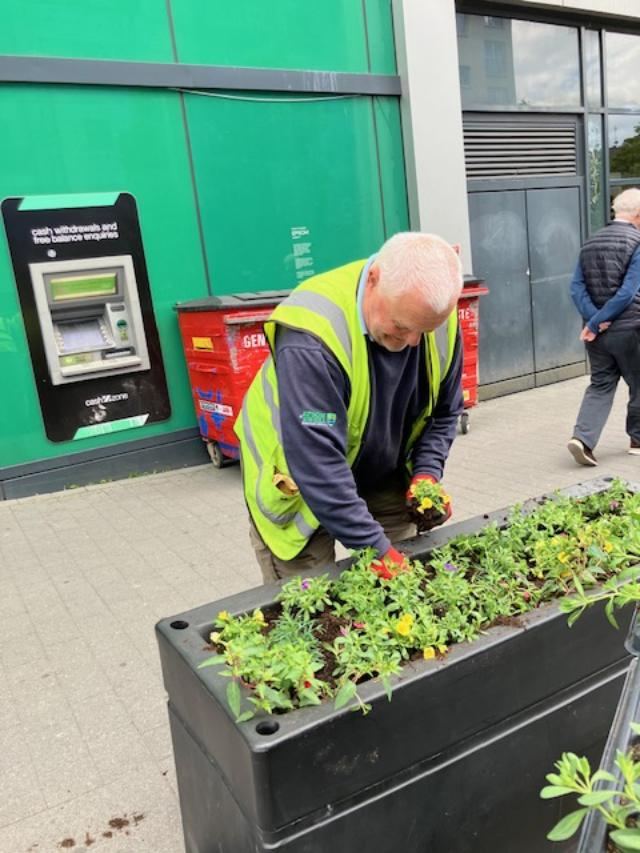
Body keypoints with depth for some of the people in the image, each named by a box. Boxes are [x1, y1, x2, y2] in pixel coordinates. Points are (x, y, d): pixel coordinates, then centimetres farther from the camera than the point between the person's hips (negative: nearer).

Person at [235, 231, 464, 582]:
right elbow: (317, 460, -36)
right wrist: (374, 547, -33)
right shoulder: (311, 337, -35)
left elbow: (443, 412, 1)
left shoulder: (438, 316, -15)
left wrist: (426, 473, -14)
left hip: (384, 478, 5)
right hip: (298, 484, -5)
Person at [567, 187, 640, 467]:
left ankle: (582, 438, -5)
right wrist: (596, 323, -15)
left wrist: (594, 318, -9)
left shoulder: (591, 242, 7)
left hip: (598, 331, 5)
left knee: (600, 385, 11)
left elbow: (576, 287, 0)